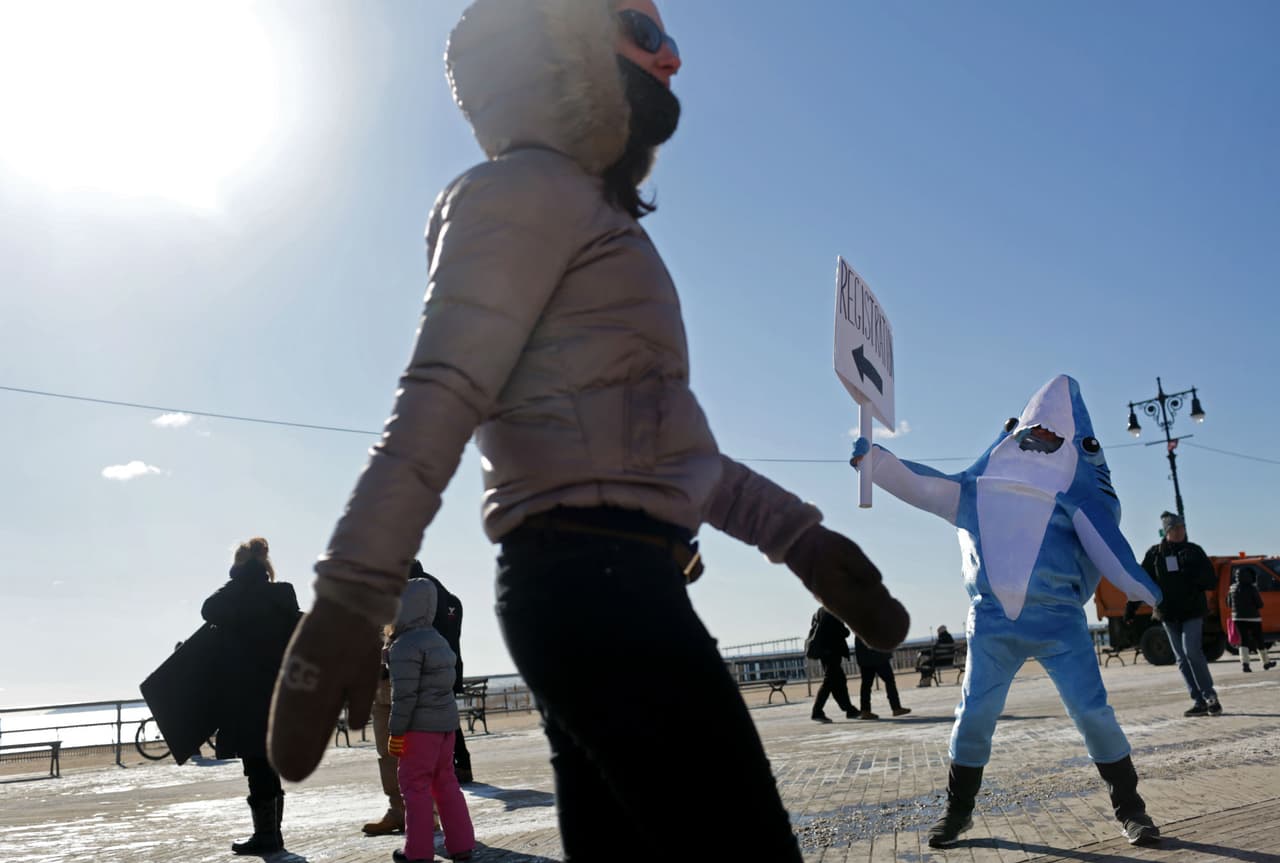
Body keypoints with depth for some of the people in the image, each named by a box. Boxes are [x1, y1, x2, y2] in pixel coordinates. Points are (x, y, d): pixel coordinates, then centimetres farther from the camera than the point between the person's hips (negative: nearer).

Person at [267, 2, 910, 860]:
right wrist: (350, 603, -25)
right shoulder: (528, 189, -2)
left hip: (601, 585, 10)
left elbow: (658, 439, 27)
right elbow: (439, 401, -17)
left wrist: (801, 538, 24)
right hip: (596, 580, -10)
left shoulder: (583, 213, 27)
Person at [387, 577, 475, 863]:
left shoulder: (405, 646, -15)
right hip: (446, 721, 9)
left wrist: (396, 731, -14)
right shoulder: (438, 640, 13)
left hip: (420, 726, -9)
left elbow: (405, 694, -19)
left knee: (415, 785, 1)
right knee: (445, 782, 14)